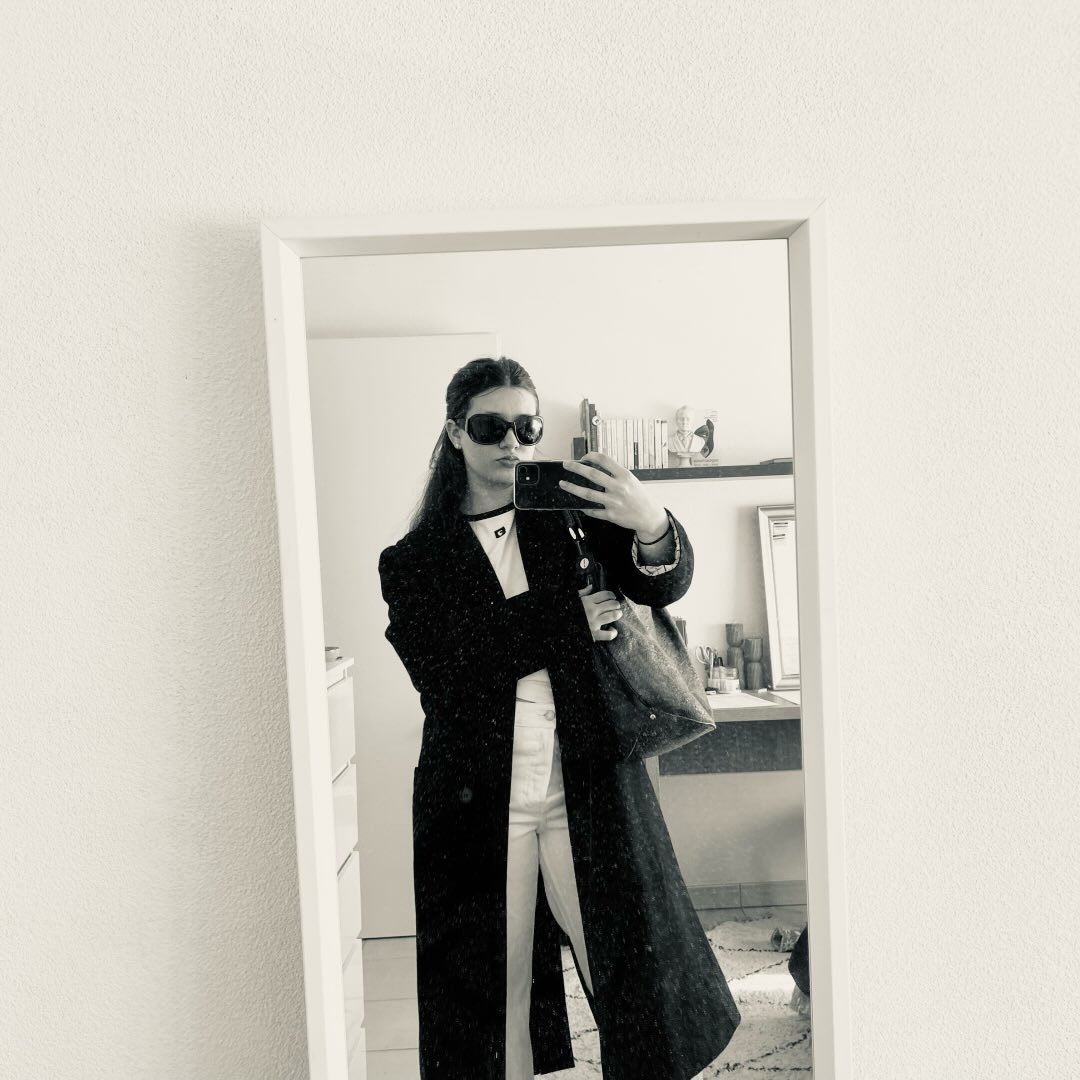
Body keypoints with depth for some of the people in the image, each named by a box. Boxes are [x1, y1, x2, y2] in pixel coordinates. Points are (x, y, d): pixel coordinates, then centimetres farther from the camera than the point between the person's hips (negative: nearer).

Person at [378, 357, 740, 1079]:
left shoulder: (569, 520, 4)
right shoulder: (415, 560, 2)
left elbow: (663, 584, -8)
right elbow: (442, 672, -12)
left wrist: (652, 526, -30)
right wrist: (565, 624, -15)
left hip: (586, 789, 1)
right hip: (478, 803, 0)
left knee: (635, 974, 7)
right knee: (494, 989, 12)